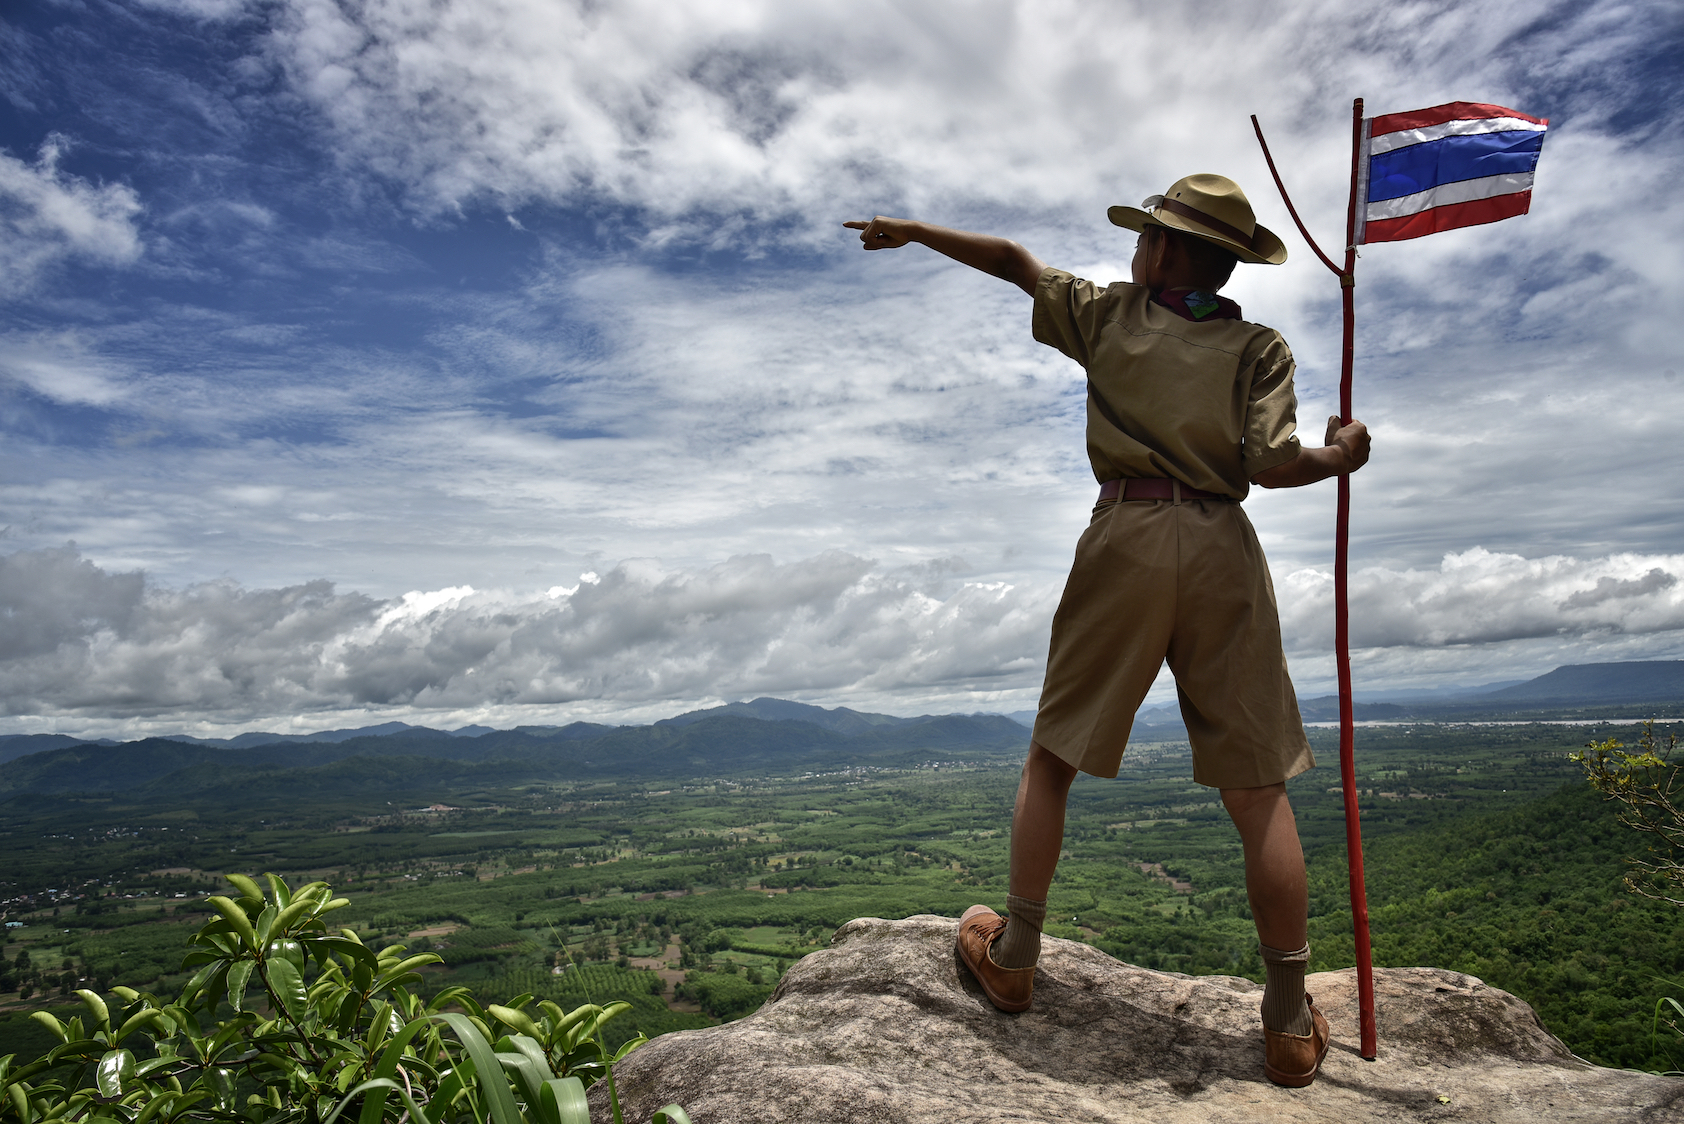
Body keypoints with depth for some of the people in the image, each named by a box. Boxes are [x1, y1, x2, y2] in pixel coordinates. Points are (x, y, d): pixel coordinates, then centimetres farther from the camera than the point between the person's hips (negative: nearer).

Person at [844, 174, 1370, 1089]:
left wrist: (913, 232, 34)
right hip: (1221, 549, 1)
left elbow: (1016, 261, 22)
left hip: (1126, 539, 0)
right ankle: (1291, 1026, 11)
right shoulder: (1259, 347, 7)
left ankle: (1012, 956, 21)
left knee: (1053, 755, 13)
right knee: (1257, 789, 5)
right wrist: (1339, 457, 15)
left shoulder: (1108, 316, 11)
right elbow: (1272, 463, -6)